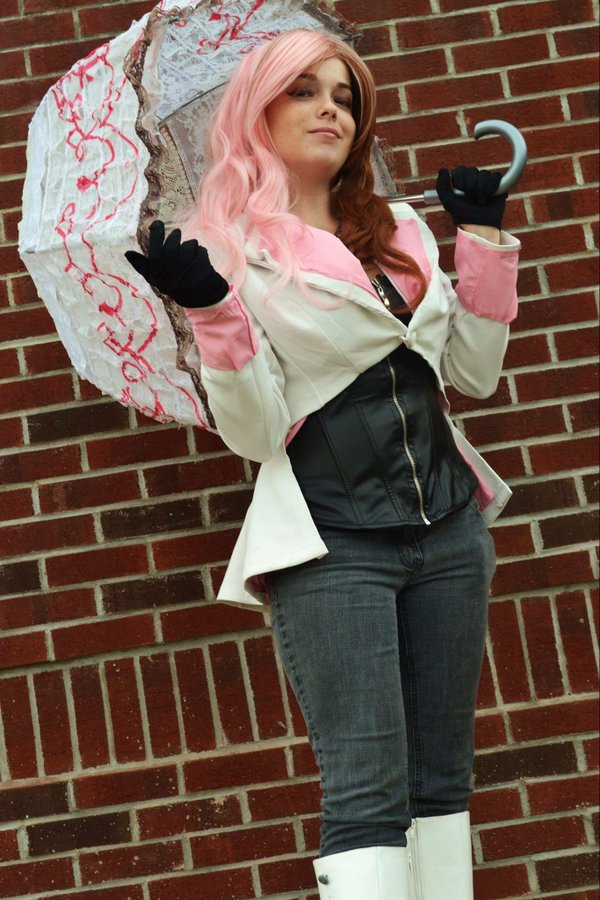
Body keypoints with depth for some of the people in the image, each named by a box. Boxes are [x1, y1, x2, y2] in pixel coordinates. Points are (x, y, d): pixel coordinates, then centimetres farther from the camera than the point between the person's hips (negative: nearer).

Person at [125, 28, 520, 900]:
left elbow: (474, 372, 13)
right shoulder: (228, 247, -2)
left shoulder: (398, 232, 14)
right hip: (332, 544, -6)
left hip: (448, 529, 6)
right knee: (368, 795, -10)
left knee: (443, 782, 9)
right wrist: (213, 314, -23)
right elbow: (255, 433, -9)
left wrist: (485, 241, 8)